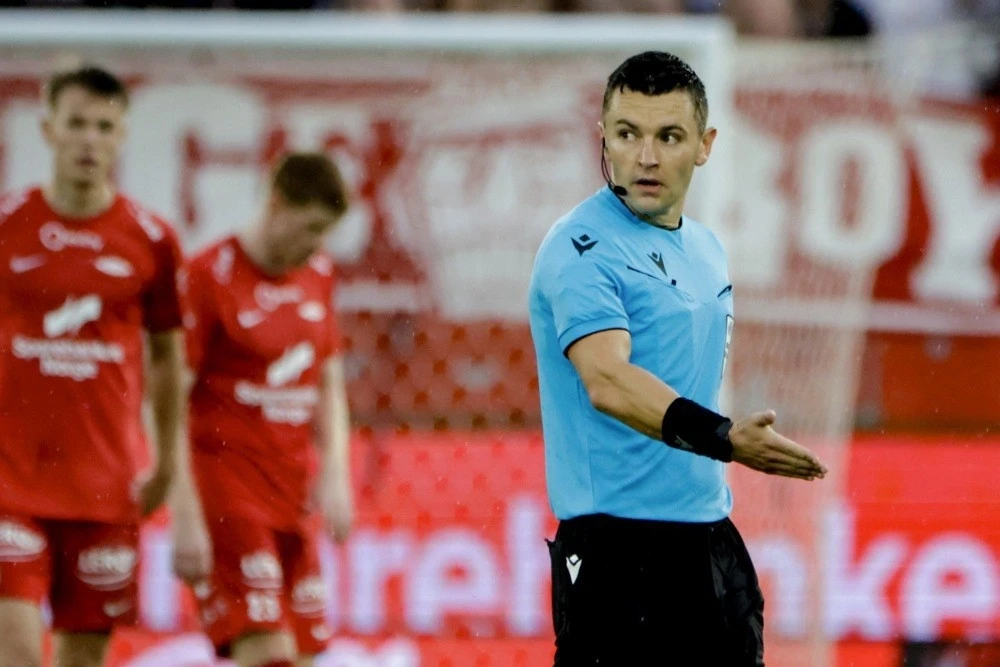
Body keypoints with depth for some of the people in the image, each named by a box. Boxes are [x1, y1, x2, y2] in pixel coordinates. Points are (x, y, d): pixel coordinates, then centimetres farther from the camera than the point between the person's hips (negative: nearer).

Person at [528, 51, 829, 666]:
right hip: (617, 546, -8)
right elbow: (608, 382, -28)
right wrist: (722, 438, -40)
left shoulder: (708, 250, 14)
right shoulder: (583, 248, -13)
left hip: (711, 539, 8)